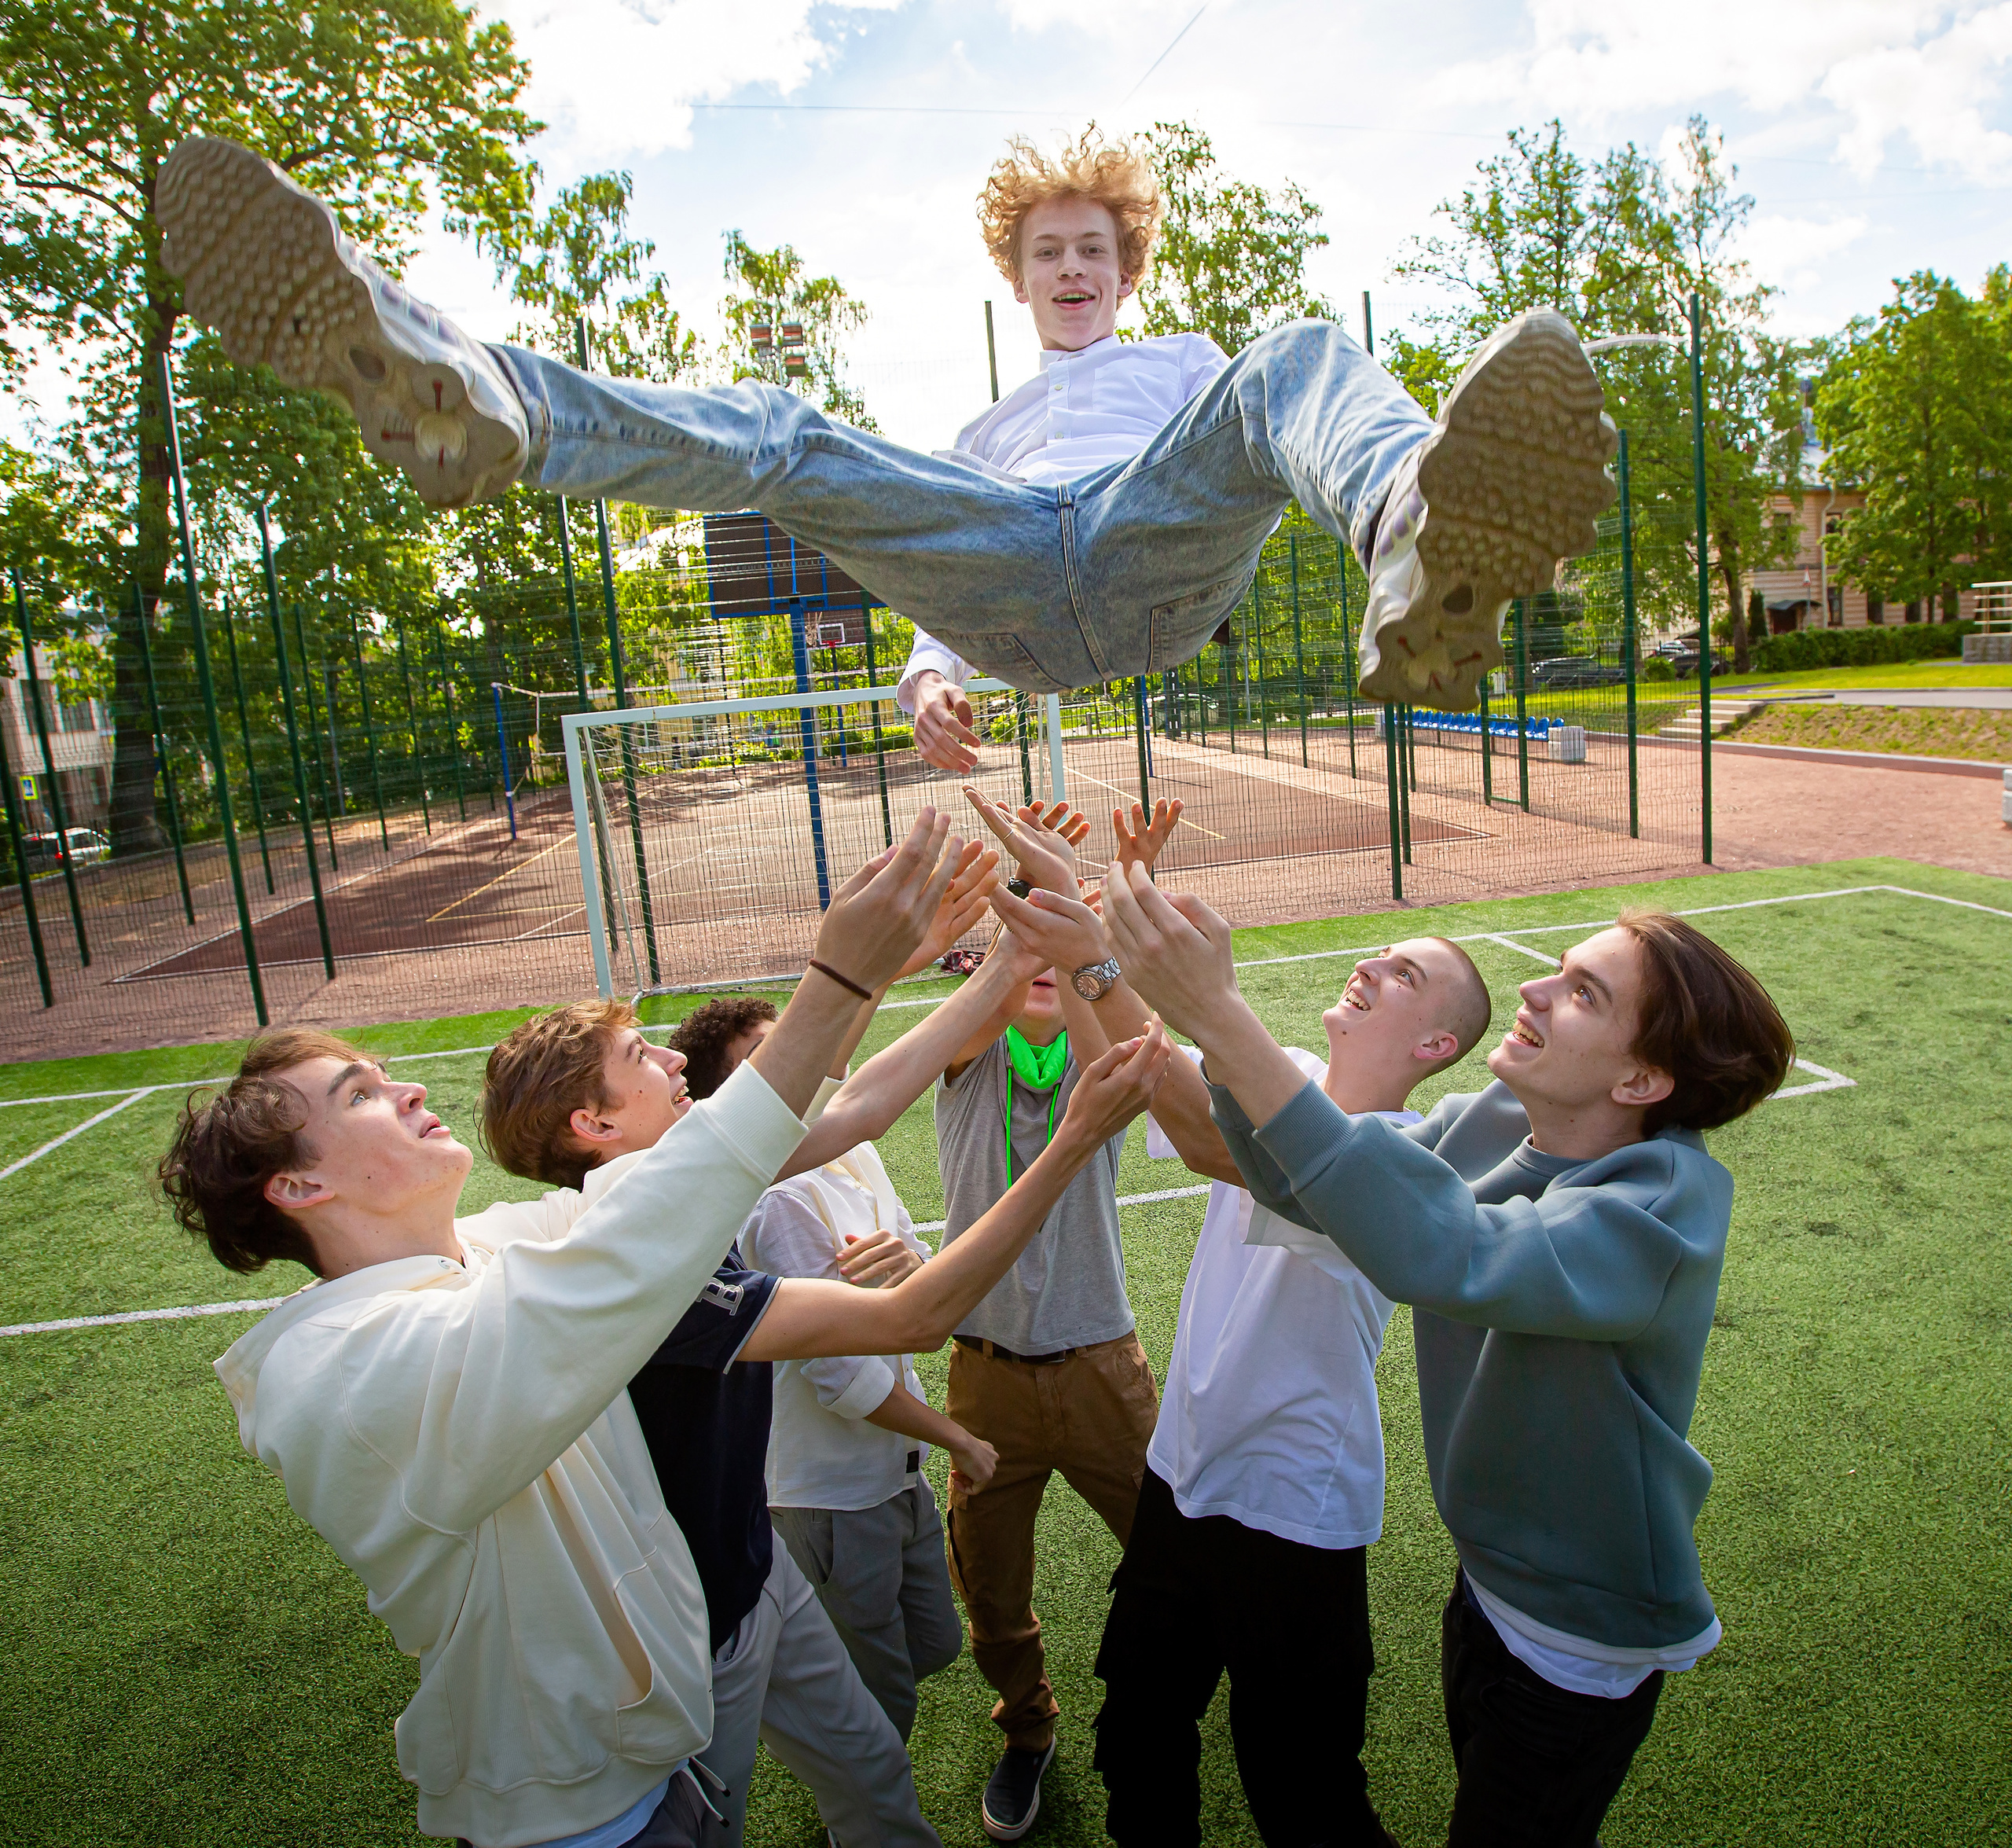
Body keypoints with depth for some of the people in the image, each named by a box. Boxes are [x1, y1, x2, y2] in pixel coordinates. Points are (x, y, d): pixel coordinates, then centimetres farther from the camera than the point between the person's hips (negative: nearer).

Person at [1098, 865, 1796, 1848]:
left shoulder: (1671, 1204, -34)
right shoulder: (1488, 1124, -12)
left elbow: (1444, 1254, -50)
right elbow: (1304, 1186, -12)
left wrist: (1221, 1016, -55)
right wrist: (1204, 1008, -30)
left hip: (1582, 1652, -6)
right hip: (1487, 1581, 6)